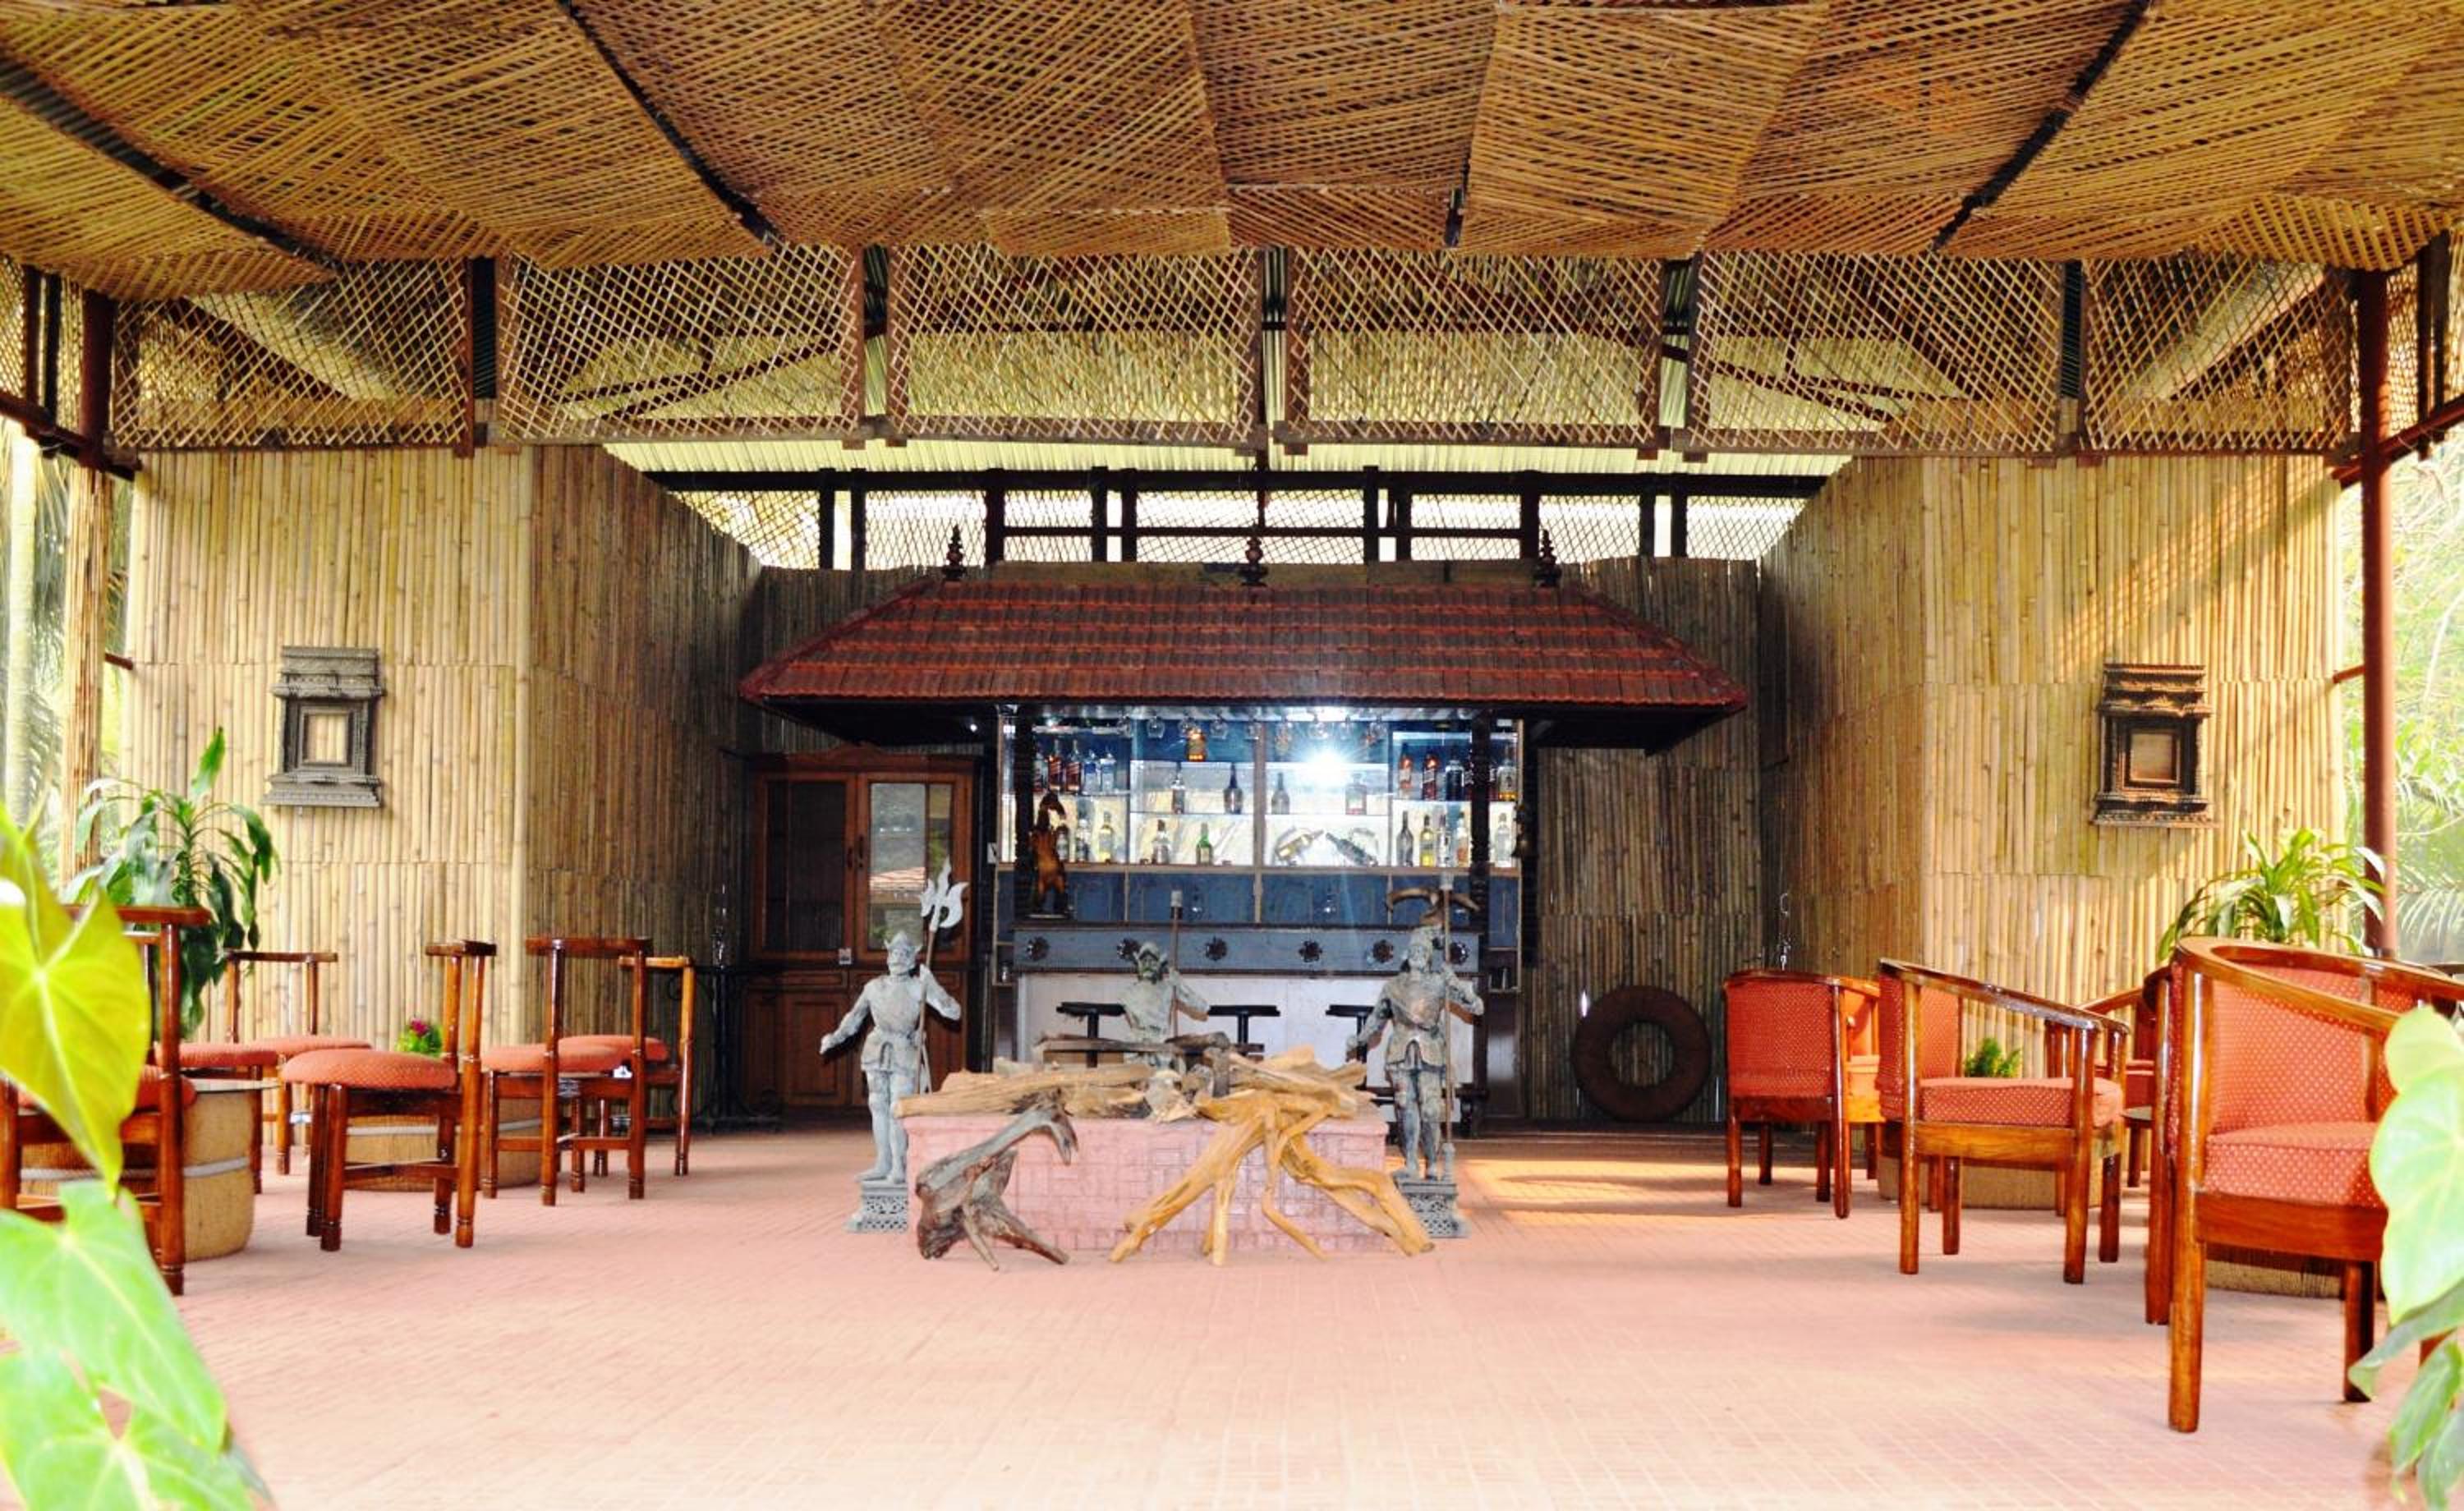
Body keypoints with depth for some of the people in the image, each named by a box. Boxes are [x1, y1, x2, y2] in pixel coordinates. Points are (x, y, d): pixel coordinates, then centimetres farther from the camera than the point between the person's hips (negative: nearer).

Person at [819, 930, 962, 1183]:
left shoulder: (918, 988, -3)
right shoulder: (874, 987, 9)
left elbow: (952, 1011, -10)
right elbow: (854, 1017, 21)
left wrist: (930, 985, -19)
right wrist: (835, 1038, 12)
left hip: (904, 1056, -5)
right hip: (877, 1054, 5)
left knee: (898, 1111, -10)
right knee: (878, 1108, 8)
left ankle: (899, 1167, -6)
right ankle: (882, 1164, 15)